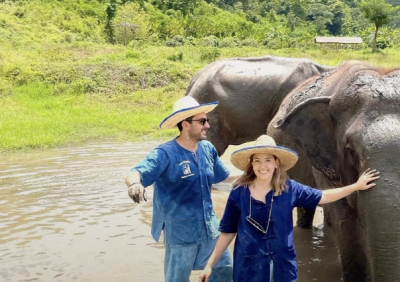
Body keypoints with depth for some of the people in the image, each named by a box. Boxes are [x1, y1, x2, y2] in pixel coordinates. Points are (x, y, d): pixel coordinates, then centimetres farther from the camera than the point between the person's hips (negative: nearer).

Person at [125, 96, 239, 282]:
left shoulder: (208, 149, -1)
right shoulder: (166, 153, -20)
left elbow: (223, 175, 15)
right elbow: (135, 174, -33)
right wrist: (135, 184, -56)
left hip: (210, 226, 6)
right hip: (181, 231, -5)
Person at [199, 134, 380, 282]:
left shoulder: (289, 189, -4)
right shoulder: (239, 192, -8)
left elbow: (321, 197, 10)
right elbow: (228, 231, -1)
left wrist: (356, 186, 11)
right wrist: (210, 264, -2)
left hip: (283, 265, 2)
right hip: (249, 266, -1)